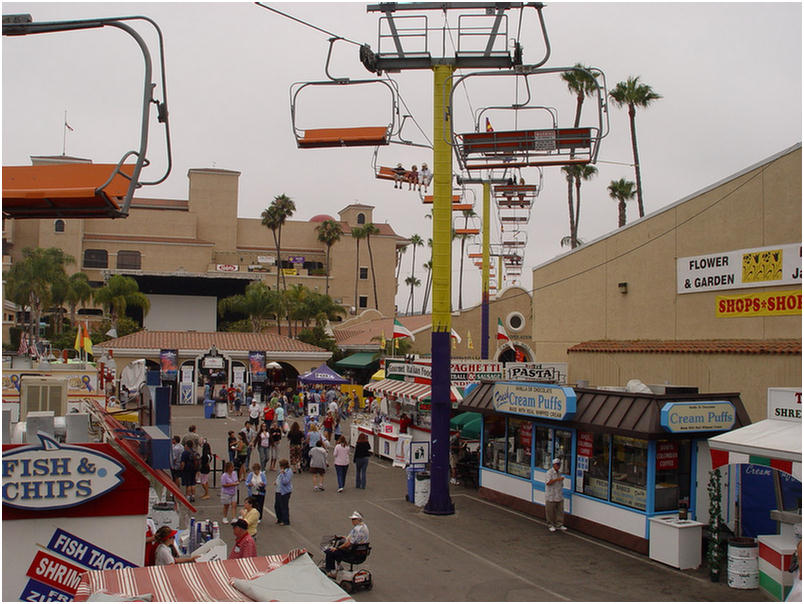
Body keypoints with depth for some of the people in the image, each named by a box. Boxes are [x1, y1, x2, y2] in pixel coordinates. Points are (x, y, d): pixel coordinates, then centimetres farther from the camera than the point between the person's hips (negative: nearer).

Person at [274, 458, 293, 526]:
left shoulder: (289, 472, -17)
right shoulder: (281, 470, 11)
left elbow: (285, 481, -25)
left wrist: (282, 473, -26)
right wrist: (276, 481, 8)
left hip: (285, 492, -9)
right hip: (279, 491, 9)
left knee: (284, 507, -1)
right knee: (277, 505, 15)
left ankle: (285, 521, 12)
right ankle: (279, 519, 32)